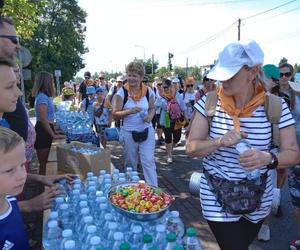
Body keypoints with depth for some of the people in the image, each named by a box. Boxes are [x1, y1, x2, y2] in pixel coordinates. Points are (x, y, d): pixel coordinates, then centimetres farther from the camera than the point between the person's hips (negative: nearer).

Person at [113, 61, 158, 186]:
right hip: (128, 132, 0)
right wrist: (129, 111, -25)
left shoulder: (148, 91, -3)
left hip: (147, 131, 1)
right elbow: (115, 114, -7)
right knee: (130, 164, 15)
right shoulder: (122, 92, -9)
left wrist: (150, 115, -10)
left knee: (149, 161, -3)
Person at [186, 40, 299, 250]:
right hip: (217, 198, -1)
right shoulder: (209, 103, -12)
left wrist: (268, 158, -29)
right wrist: (219, 142, -29)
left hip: (258, 199, 2)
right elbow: (192, 148, -9)